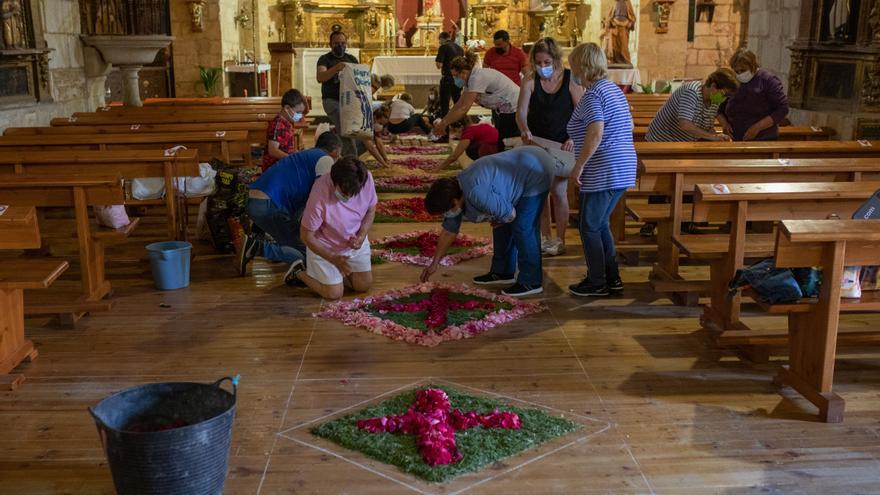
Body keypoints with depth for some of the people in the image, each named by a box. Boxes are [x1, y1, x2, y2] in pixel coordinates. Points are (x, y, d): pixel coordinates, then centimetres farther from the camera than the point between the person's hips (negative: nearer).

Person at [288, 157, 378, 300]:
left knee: (364, 285, 8)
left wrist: (362, 236, -21)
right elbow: (307, 235, -24)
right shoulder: (320, 196, -37)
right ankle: (299, 272, 23)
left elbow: (371, 210, -4)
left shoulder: (367, 179, -25)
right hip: (324, 247, -5)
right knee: (334, 293, 0)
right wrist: (333, 259, -27)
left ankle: (336, 270, 33)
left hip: (355, 242, 5)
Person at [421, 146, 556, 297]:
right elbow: (449, 231, 11)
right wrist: (434, 264, 18)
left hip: (536, 171, -9)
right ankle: (502, 272, 25)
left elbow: (510, 214, -22)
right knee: (502, 225, 13)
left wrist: (498, 222, 1)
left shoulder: (475, 193, -31)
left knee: (523, 229, -8)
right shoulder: (454, 194, -1)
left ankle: (531, 282, 3)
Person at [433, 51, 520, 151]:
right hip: (501, 109, 10)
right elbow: (459, 104, 7)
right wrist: (442, 122, 0)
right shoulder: (471, 78, 5)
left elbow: (464, 109, -26)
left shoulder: (477, 78, -25)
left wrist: (443, 123, -21)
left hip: (513, 110, -10)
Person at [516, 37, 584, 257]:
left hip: (561, 143, -2)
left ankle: (560, 239, 9)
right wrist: (525, 130, -37)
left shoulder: (570, 79, -11)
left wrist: (573, 138, -24)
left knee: (558, 191, -4)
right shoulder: (530, 80, -8)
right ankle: (545, 237, 20)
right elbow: (521, 111, -17)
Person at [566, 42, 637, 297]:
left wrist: (578, 166, -18)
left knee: (589, 226, 3)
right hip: (623, 169, 10)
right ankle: (612, 277, 24)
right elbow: (628, 127, 20)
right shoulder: (613, 89, 15)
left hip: (603, 173, -10)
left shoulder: (592, 95, -14)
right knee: (600, 224, 19)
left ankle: (597, 283, 11)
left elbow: (596, 133, -26)